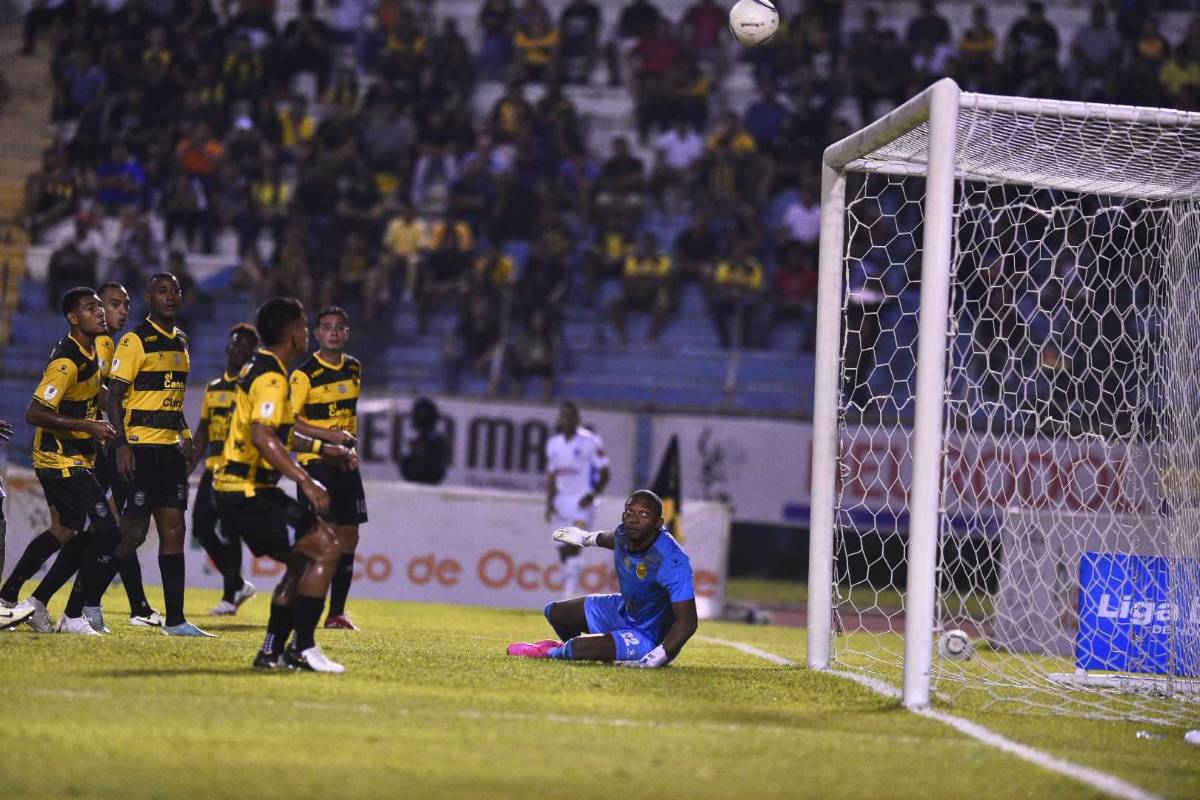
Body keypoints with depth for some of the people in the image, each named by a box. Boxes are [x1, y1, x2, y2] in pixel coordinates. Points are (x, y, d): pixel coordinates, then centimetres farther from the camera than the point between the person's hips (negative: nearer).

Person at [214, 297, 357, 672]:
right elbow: (263, 437, -30)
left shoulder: (258, 370, 17)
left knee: (303, 559, 17)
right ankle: (302, 648, -10)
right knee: (325, 547, -10)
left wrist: (322, 448, 28)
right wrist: (306, 482, -31)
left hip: (241, 492, 10)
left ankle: (272, 651, 17)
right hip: (248, 495, -10)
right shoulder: (271, 378, -16)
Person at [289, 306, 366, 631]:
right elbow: (289, 420, -15)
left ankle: (337, 612, 12)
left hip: (345, 462, 6)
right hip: (315, 461, -6)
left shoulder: (354, 368, 9)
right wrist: (329, 436, -21)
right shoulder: (305, 374, -11)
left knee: (348, 537, 4)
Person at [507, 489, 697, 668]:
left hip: (649, 638, -8)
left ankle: (550, 653, 10)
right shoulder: (625, 534, -11)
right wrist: (588, 538, 39)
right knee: (555, 613, 16)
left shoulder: (673, 561, -35)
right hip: (623, 610, 8)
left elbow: (687, 622, -37)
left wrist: (652, 660, -46)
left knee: (578, 648, -27)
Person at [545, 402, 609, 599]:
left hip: (582, 502, -6)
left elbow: (604, 474, -4)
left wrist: (592, 495, -17)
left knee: (574, 545, -21)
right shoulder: (554, 443, 11)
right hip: (561, 501, 6)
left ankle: (570, 596, -25)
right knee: (563, 551, 5)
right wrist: (549, 502, 8)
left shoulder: (591, 442, -6)